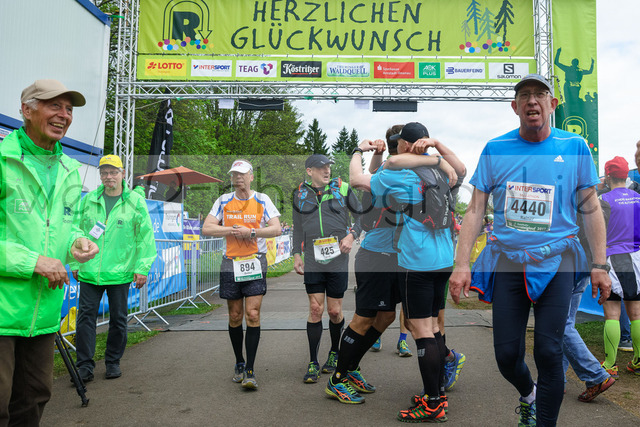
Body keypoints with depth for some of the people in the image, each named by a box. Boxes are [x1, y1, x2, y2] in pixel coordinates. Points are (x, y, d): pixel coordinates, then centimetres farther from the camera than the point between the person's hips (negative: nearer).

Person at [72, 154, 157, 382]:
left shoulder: (136, 201, 0)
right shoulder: (88, 200, 8)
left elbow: (145, 236, -1)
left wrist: (142, 267, -6)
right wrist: (75, 263, 11)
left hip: (120, 273, -2)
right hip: (89, 272, 2)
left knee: (118, 320, 8)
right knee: (86, 317, 2)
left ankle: (113, 362, 24)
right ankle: (85, 365, 12)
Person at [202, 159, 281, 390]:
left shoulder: (262, 200, 3)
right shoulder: (223, 201, 8)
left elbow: (277, 229, -4)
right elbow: (207, 228, 3)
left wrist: (251, 232, -15)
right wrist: (232, 230, -9)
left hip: (255, 263, -2)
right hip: (230, 264, 2)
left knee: (253, 315, -9)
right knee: (235, 316, 9)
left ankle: (250, 371, -3)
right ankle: (239, 364, 27)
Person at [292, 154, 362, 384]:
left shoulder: (342, 189, 2)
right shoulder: (300, 194, 7)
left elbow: (360, 215, 11)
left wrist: (351, 235, -5)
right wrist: (296, 254, 9)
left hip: (338, 259, -1)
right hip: (312, 260, 1)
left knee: (334, 311, 4)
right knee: (315, 309, -1)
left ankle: (335, 352, 29)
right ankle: (313, 363, 10)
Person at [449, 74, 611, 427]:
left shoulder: (574, 147, 2)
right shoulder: (495, 149, 2)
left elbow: (591, 209, 6)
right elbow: (475, 210, 1)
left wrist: (600, 265, 1)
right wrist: (461, 264, -6)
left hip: (556, 261, -1)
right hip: (507, 260, 1)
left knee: (548, 351, -6)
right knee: (506, 354, 4)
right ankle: (528, 393, 38)